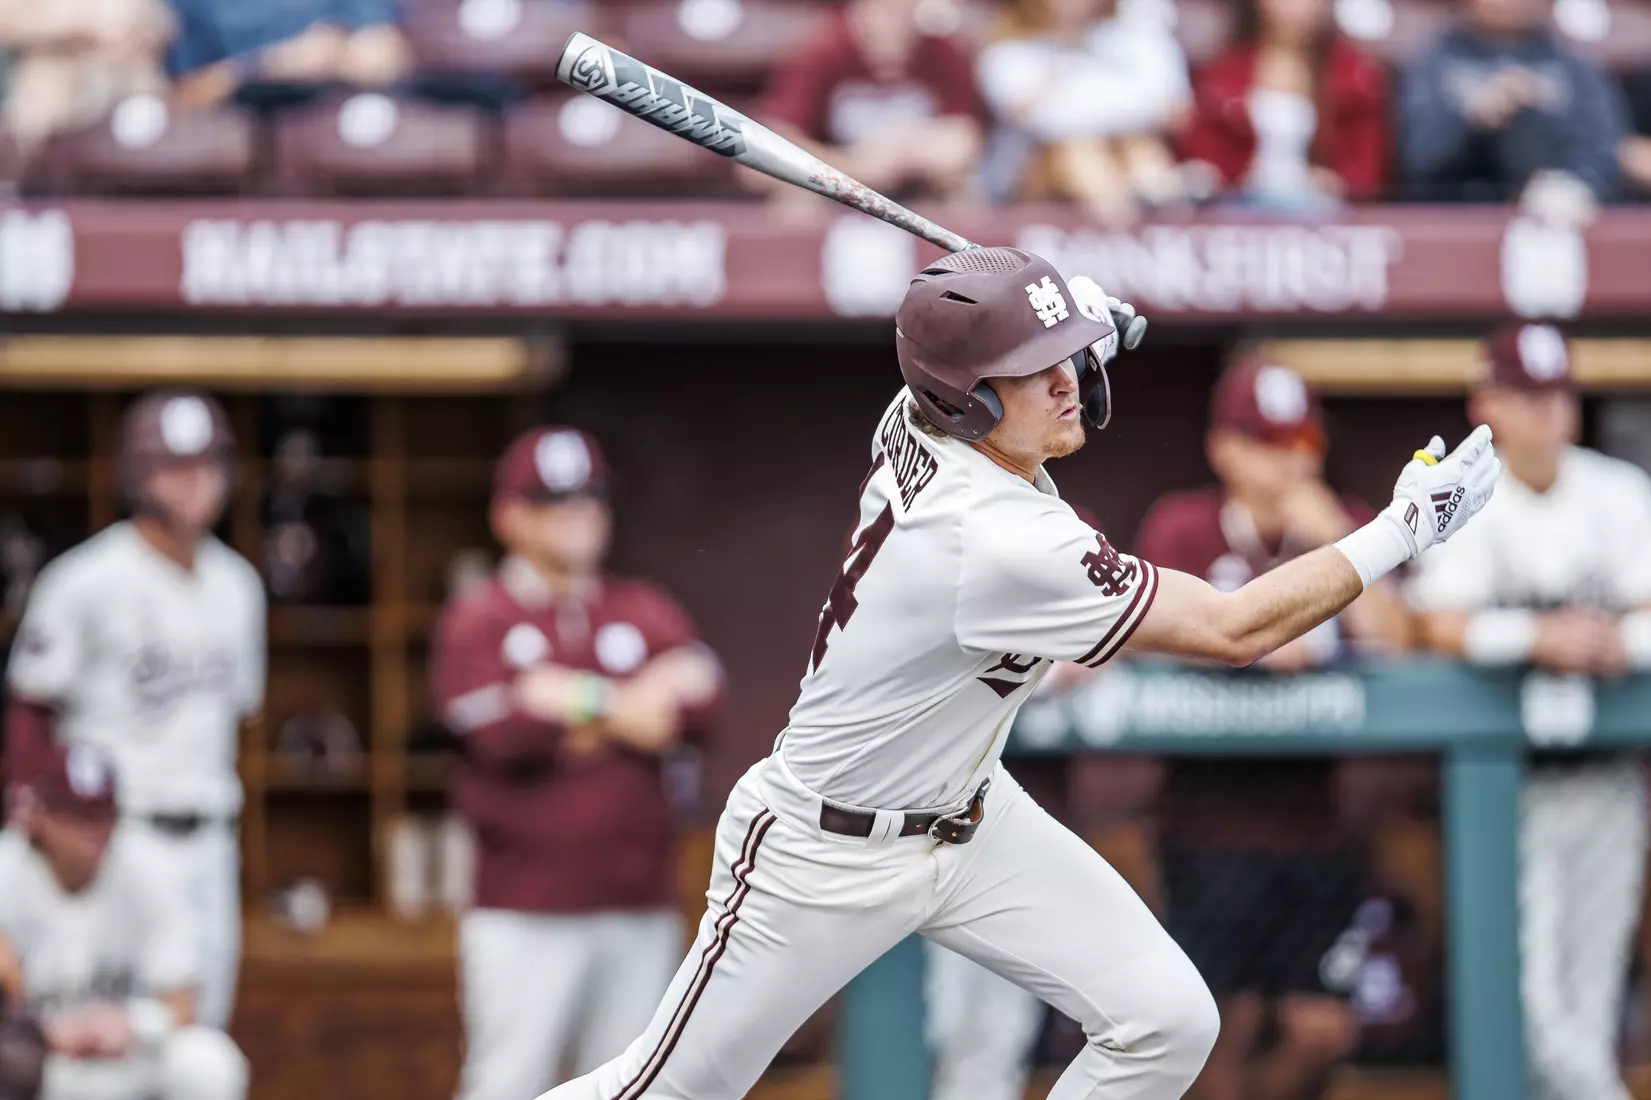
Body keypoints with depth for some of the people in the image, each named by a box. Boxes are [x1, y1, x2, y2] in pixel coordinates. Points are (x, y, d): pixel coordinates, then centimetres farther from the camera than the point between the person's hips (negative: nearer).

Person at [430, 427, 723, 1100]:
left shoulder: (647, 613, 13)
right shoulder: (477, 621, 2)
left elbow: (697, 697, -5)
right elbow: (498, 731, -14)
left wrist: (572, 702, -12)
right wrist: (616, 706, -6)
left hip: (640, 910, 4)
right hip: (524, 912, -4)